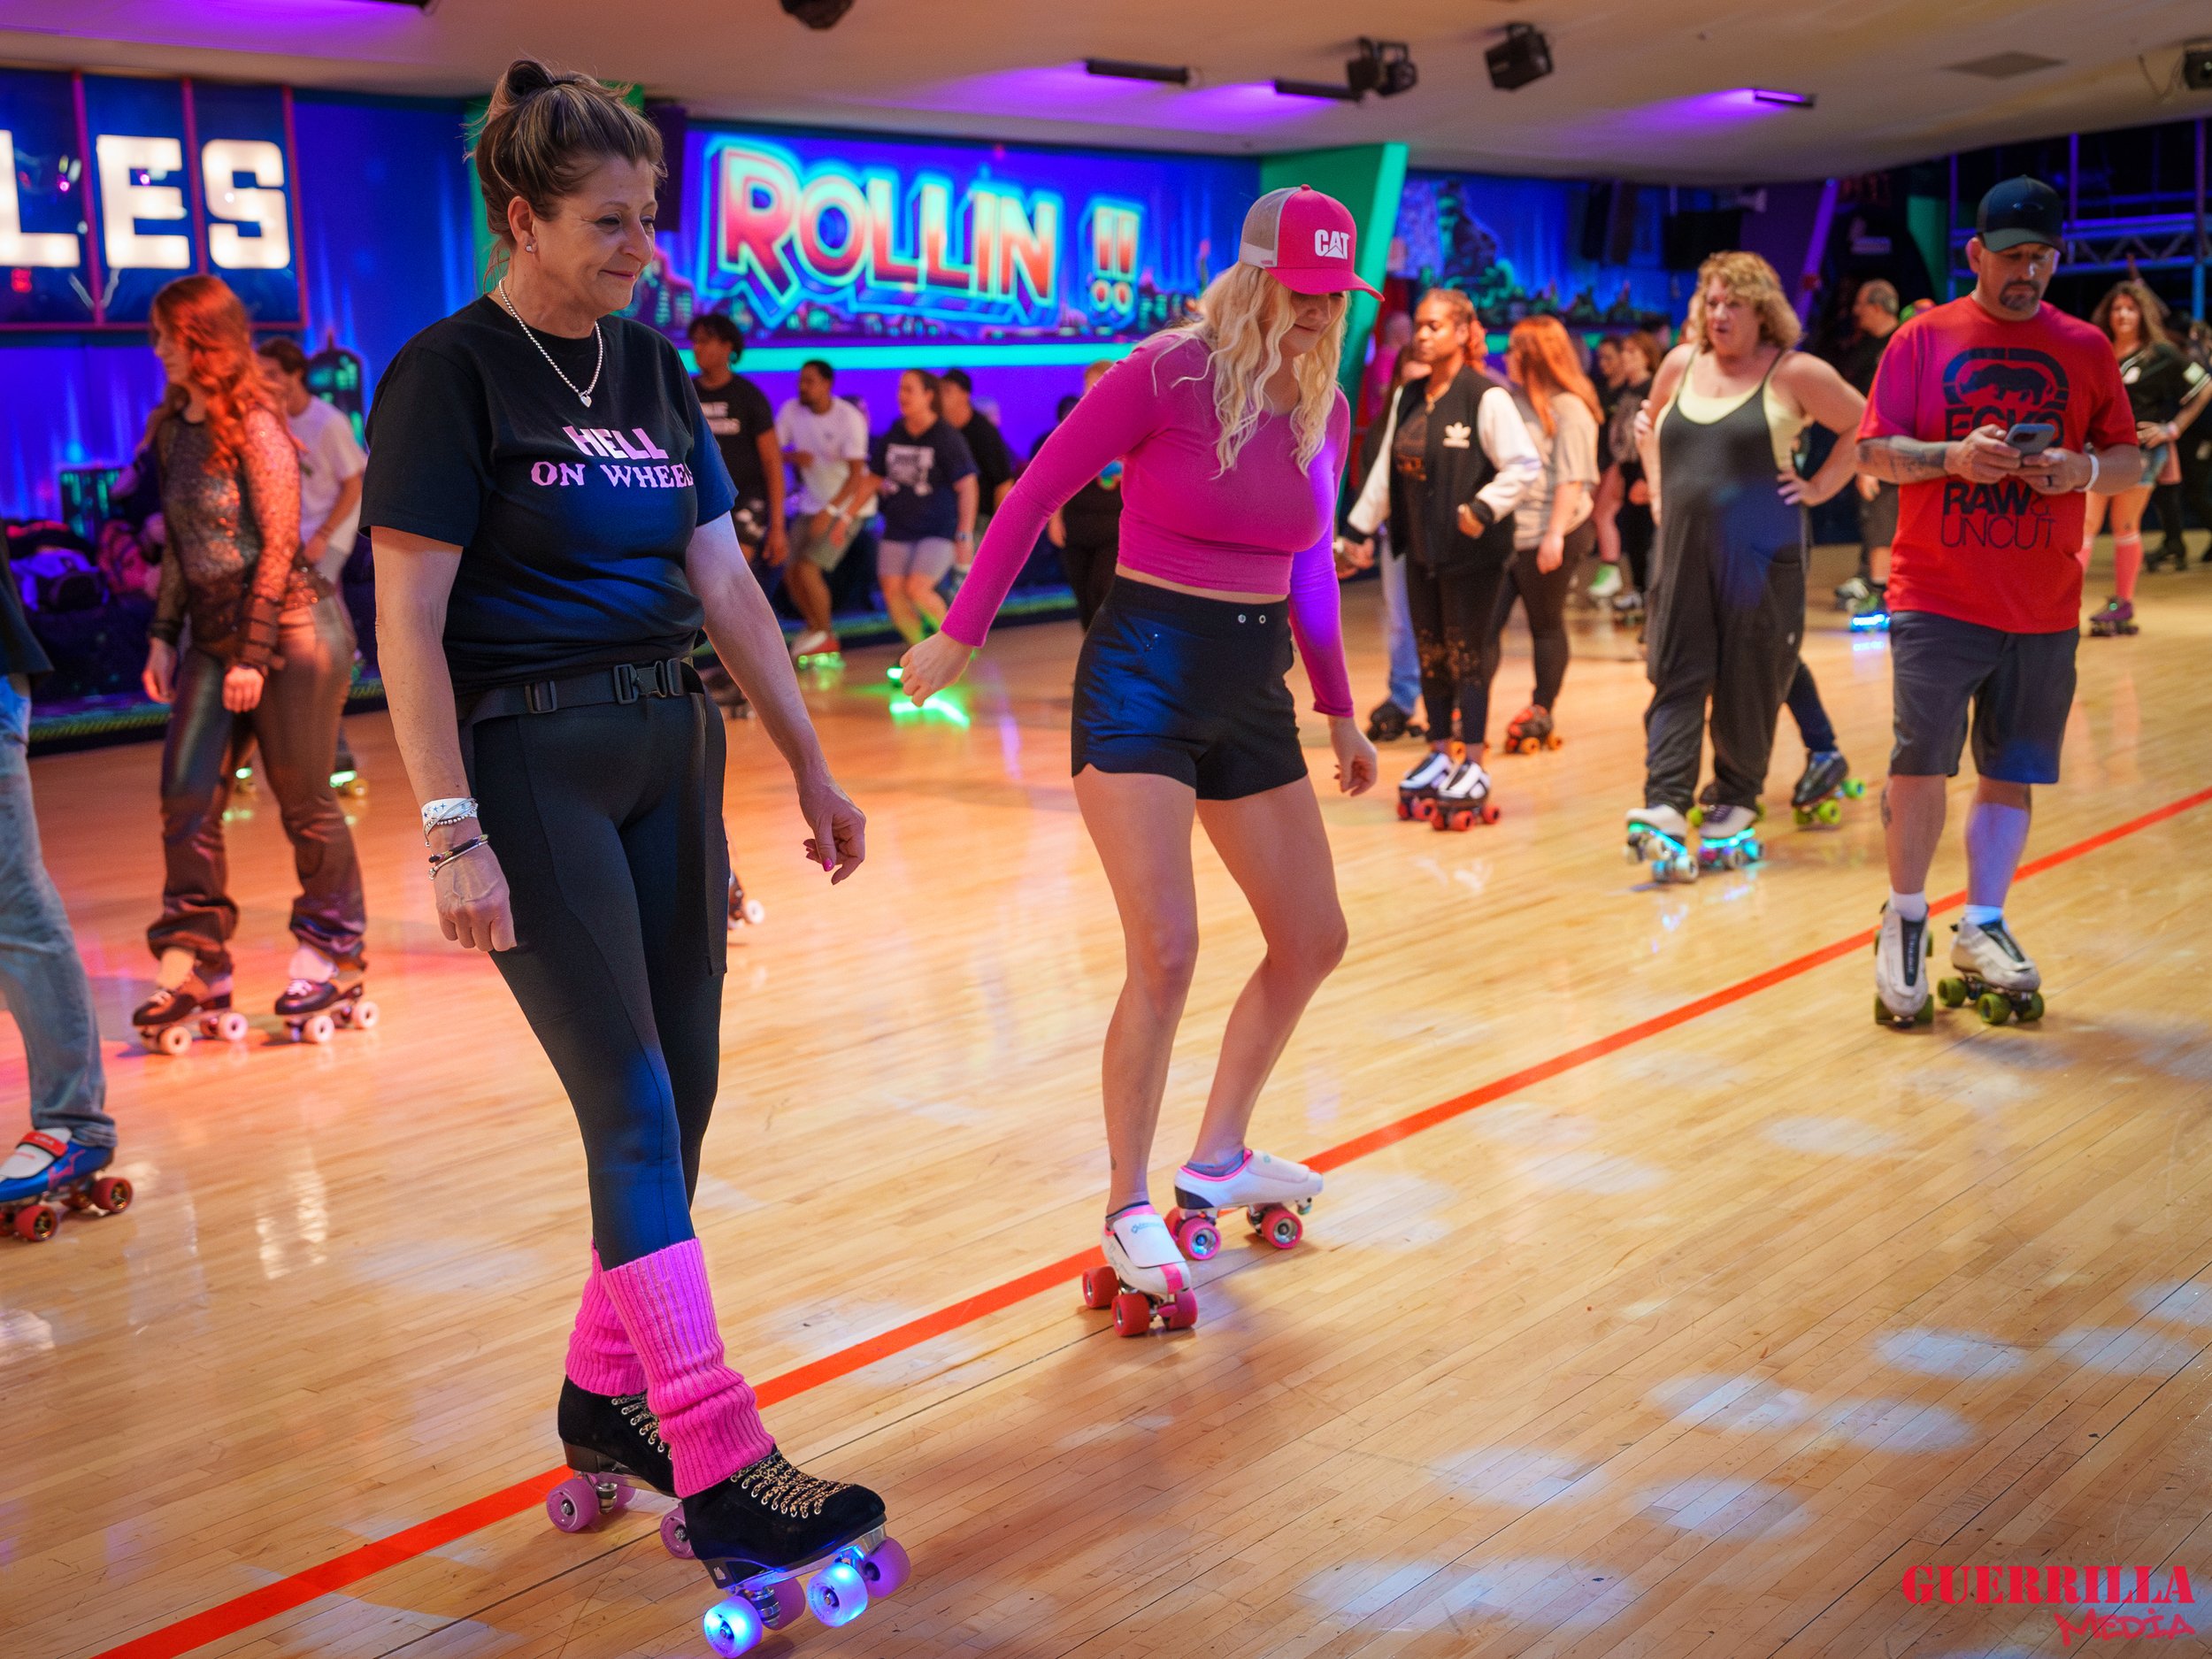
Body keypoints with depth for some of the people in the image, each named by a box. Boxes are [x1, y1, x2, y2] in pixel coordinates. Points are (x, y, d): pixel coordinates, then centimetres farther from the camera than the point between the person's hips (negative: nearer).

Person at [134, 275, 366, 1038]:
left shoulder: (255, 430, -12)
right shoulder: (173, 429, 9)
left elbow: (279, 546, -15)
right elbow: (179, 544, 15)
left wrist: (253, 657, -17)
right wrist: (164, 635, 9)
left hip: (293, 629, -7)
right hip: (213, 633, 7)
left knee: (304, 800, 2)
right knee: (185, 795, -1)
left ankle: (332, 953, 18)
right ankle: (192, 960, 4)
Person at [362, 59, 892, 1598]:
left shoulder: (652, 365, 11)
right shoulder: (451, 372, -8)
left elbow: (725, 579, 14)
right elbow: (409, 621, -13)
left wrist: (811, 767, 13)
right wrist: (452, 831, -20)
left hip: (669, 745, 7)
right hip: (529, 760, -7)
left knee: (681, 1091, 9)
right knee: (632, 1106, -9)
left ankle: (607, 1390, 26)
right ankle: (721, 1466, -6)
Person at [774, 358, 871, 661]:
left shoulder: (849, 418, -20)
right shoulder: (791, 410, -5)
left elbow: (857, 472, -23)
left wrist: (830, 511, -32)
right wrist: (793, 457, -28)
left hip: (848, 505, -6)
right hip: (811, 504, 6)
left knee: (808, 570, -15)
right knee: (791, 572, 2)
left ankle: (824, 636, 5)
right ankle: (816, 630, 25)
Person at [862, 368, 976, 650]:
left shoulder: (946, 437, -9)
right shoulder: (892, 435, 6)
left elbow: (967, 486, -10)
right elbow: (874, 480, 16)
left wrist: (965, 533, -16)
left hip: (938, 529, -5)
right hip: (898, 528, 6)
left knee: (917, 589, -19)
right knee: (892, 590, -4)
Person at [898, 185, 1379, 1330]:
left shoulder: (1323, 409, 5)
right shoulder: (1164, 376, -13)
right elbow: (1035, 496, -7)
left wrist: (1338, 712, 19)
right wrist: (961, 635, -6)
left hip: (1253, 694, 7)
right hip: (1143, 682, -7)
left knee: (1313, 942, 12)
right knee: (1166, 953, -14)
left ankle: (1218, 1162, 30)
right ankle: (1129, 1216, 3)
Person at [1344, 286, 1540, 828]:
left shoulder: (1485, 397, -11)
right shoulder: (1408, 398, 11)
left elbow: (1526, 465, -15)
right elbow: (1386, 469, 15)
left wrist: (1484, 507, -23)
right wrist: (1361, 528, 13)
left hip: (1471, 551, -7)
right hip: (1421, 547, 7)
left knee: (1467, 653, -1)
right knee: (1431, 654, 12)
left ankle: (1473, 764, 8)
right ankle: (1441, 752, 24)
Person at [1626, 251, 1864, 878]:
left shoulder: (1794, 373, -3)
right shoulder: (1681, 364, 11)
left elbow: (1864, 427, 2)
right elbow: (1650, 425, 28)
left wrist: (1820, 486, -2)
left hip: (1761, 555, -4)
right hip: (1683, 550, 4)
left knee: (1749, 684, 3)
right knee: (1677, 677, -4)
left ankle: (1735, 809, 16)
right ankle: (1663, 810, -12)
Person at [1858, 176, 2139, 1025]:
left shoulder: (2086, 348, 9)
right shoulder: (1923, 338, 2)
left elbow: (2131, 461, 11)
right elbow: (1873, 451, -1)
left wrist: (2085, 469, -11)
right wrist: (1955, 456, -18)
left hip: (2044, 606, 3)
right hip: (1935, 596, -2)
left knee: (2011, 771, 6)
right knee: (1921, 757, -10)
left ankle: (1982, 927, 21)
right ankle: (1905, 921, 10)